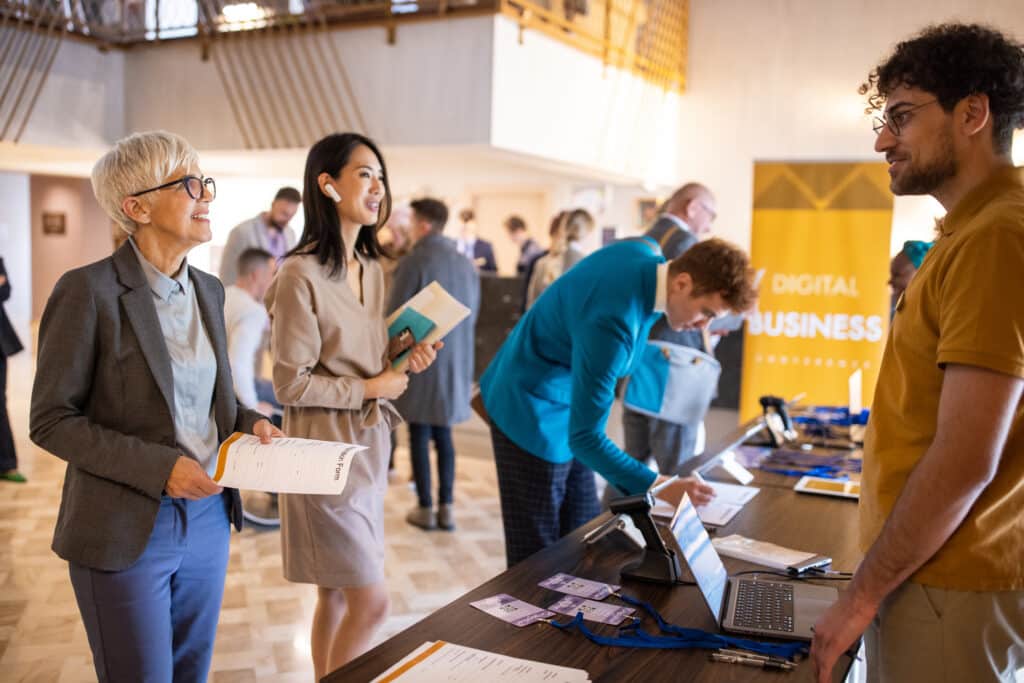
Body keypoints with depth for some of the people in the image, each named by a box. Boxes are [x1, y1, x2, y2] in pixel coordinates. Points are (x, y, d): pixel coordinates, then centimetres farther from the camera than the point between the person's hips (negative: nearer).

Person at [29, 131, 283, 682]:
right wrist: (159, 466, -20)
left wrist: (249, 422, -3)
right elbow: (51, 420, -12)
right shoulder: (89, 291, -14)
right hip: (127, 530, -6)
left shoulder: (208, 289, 6)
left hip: (208, 520, 6)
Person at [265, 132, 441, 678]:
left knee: (337, 595, 16)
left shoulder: (372, 271, 9)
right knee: (371, 600, -2)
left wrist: (402, 362, -2)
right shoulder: (300, 275, -17)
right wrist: (369, 388, -13)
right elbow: (290, 385, -16)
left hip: (369, 444, 8)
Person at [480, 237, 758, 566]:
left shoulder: (649, 252, -9)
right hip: (532, 412, -9)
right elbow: (585, 437, -31)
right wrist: (660, 488, -34)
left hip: (564, 402, 9)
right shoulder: (613, 320, -35)